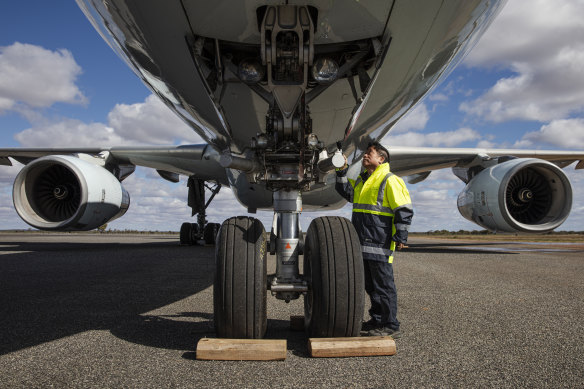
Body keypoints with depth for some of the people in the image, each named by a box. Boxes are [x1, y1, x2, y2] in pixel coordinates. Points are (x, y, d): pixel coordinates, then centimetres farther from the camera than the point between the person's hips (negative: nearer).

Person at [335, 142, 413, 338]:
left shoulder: (389, 180, -7)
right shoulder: (362, 180, 19)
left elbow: (404, 211, -10)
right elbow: (347, 192, 26)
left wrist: (400, 237, -15)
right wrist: (342, 171, 14)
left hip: (380, 244, -9)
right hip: (363, 243, 9)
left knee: (383, 285, -3)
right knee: (370, 285, 15)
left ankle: (390, 325, 7)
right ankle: (377, 320, 26)